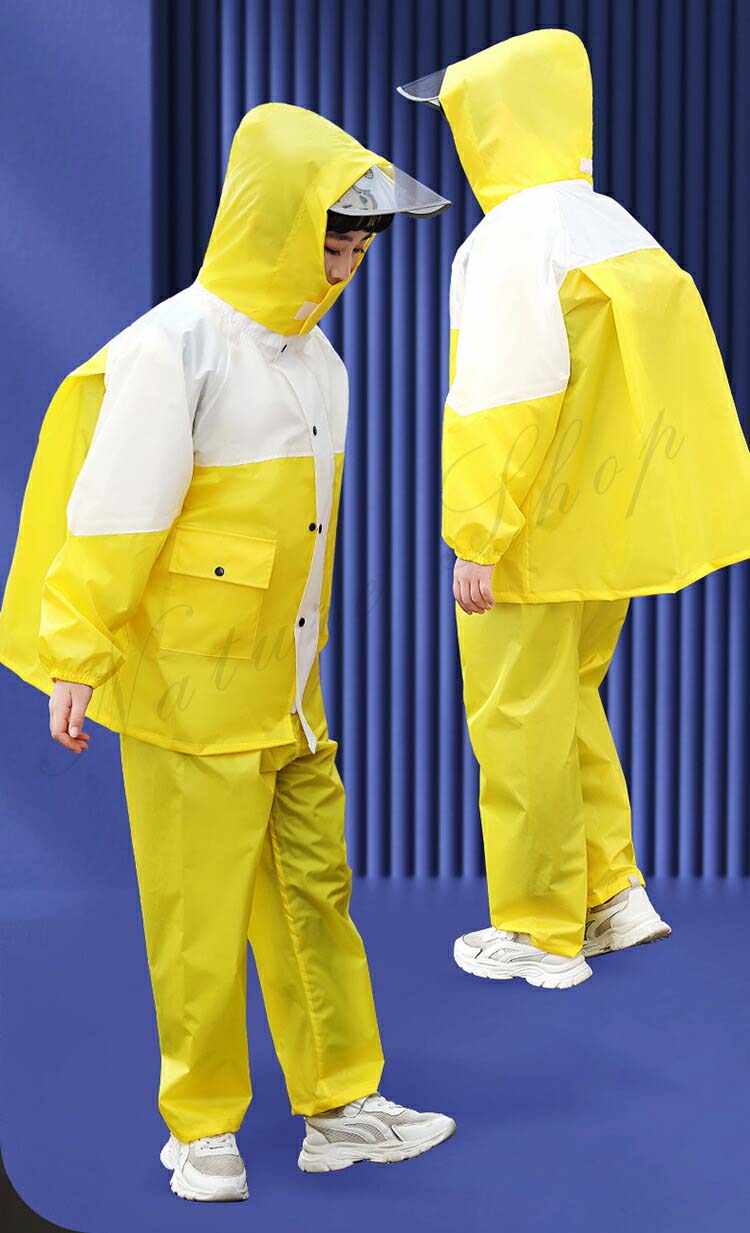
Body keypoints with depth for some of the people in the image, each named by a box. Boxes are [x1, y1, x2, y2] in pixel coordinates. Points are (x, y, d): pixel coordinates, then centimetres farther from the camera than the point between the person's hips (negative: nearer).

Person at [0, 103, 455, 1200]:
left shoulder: (317, 356, 10)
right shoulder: (174, 347, -15)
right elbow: (115, 514, -14)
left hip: (289, 690, 7)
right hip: (190, 690, -7)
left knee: (314, 892, 11)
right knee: (200, 913, 2)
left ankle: (341, 1105, 22)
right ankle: (203, 1128, 17)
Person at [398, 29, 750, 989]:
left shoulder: (513, 239, -17)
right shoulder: (615, 227, 7)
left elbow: (504, 406, -21)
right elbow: (652, 385, 9)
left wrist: (478, 540, -16)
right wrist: (611, 507, 15)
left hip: (532, 540, -8)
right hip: (606, 526, 8)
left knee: (521, 725, 4)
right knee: (570, 705, 22)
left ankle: (541, 936, 13)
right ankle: (612, 894, 24)